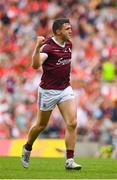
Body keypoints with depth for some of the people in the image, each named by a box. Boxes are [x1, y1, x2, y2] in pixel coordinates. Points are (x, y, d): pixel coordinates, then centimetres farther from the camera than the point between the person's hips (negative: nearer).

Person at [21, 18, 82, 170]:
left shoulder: (68, 44, 5)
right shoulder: (48, 46, -18)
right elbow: (36, 65, -34)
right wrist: (37, 47, -48)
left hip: (65, 89, 5)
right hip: (48, 91, -5)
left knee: (72, 123, -10)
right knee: (41, 125, 11)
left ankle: (69, 160, -8)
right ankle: (27, 148, 39)